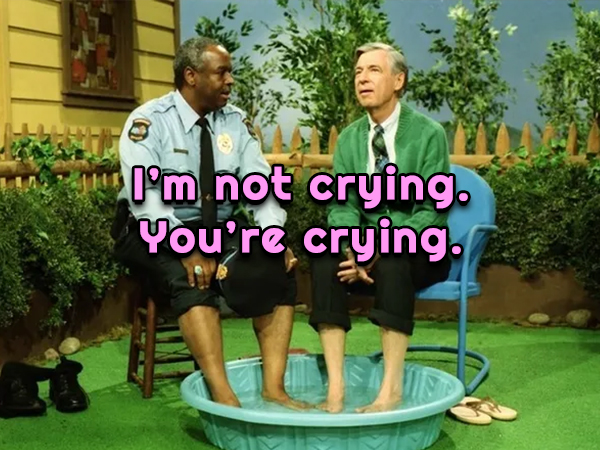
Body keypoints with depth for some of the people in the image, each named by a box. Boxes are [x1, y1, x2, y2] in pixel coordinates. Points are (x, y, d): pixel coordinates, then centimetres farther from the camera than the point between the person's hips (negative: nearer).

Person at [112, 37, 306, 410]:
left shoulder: (236, 122, 3)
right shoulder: (148, 122, -12)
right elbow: (146, 198, -23)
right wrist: (188, 249, -35)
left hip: (222, 230, 5)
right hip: (156, 234, -5)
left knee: (278, 272, -17)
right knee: (191, 281, -33)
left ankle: (273, 387, -18)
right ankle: (223, 396, -33)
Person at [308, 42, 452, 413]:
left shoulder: (428, 134, -7)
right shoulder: (348, 138, 7)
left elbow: (431, 212, -13)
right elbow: (342, 206, 1)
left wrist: (381, 250, -26)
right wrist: (352, 250, -21)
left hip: (421, 252, -3)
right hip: (368, 248, 4)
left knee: (393, 259, -37)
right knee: (325, 260, -27)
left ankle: (391, 389, -34)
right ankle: (335, 388, -30)